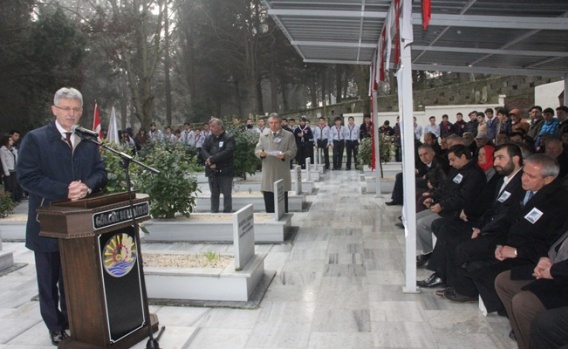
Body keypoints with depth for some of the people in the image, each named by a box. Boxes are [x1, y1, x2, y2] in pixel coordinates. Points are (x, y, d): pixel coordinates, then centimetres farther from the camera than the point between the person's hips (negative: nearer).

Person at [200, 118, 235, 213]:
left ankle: (227, 212, 6)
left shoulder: (229, 138, -3)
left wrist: (212, 159, -18)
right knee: (214, 194, 12)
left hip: (225, 171, -5)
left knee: (227, 194, 0)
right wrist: (209, 159, -18)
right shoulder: (209, 138, 13)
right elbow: (203, 150, 3)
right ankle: (213, 213, 18)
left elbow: (228, 152, -17)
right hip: (212, 171, 5)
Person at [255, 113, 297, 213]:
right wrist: (260, 153, -17)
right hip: (267, 175, 2)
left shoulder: (289, 136, 6)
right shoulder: (263, 136, 15)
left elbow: (293, 151, -1)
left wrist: (284, 155, -21)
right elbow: (256, 150, 8)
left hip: (282, 175, -2)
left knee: (282, 205, 3)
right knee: (269, 205, 5)